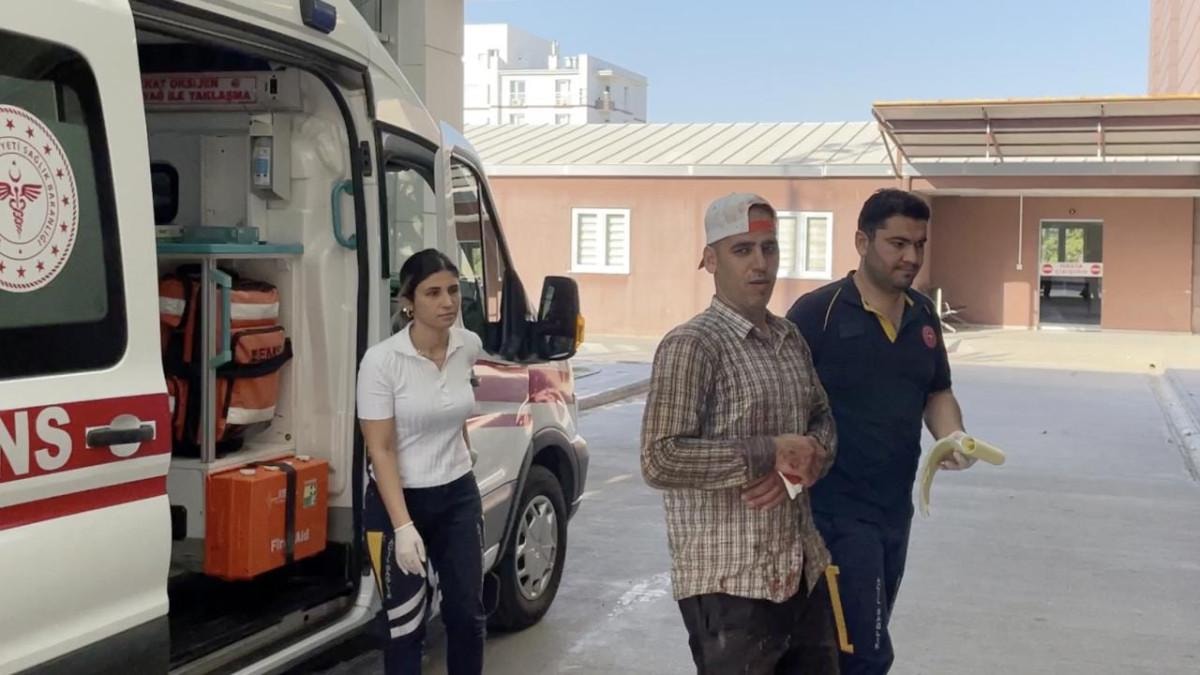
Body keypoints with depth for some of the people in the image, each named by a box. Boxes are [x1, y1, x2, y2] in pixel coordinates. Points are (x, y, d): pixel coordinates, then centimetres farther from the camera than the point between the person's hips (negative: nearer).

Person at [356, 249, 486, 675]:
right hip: (397, 500, -4)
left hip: (458, 497, 4)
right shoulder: (382, 361, -20)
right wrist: (403, 527, -24)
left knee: (467, 614, 9)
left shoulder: (470, 347, -5)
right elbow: (380, 451, -19)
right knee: (405, 625, 4)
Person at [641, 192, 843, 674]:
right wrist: (770, 453, -20)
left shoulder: (791, 339, 10)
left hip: (805, 571, 8)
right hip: (730, 583, -8)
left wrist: (806, 460, -6)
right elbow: (660, 461, -23)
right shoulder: (691, 345, -16)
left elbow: (822, 419, 17)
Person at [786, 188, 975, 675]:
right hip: (838, 509, -7)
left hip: (896, 508, 7)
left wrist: (952, 436, -3)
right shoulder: (817, 312, -14)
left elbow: (937, 392, 17)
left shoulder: (923, 314, 7)